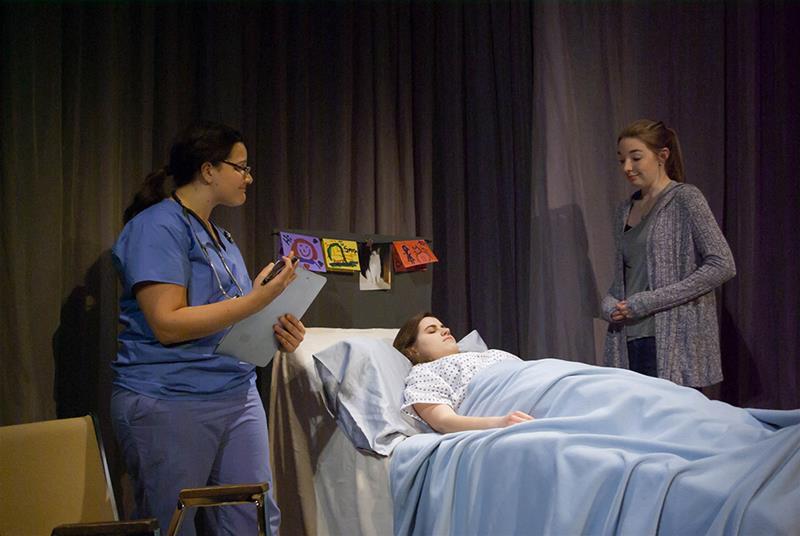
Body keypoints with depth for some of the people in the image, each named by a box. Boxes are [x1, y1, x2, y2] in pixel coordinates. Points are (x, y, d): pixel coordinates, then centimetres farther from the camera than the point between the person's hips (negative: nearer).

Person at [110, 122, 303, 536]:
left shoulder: (220, 238, 18)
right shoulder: (158, 227, -11)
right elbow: (168, 325, -19)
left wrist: (276, 335, 5)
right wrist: (258, 299, -22)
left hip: (237, 394, 8)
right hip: (169, 404, -8)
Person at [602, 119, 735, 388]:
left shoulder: (685, 199, -3)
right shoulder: (626, 210, 17)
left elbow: (722, 265, -11)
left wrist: (648, 302, -13)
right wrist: (609, 304, 2)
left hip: (674, 343, -6)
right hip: (630, 342, 6)